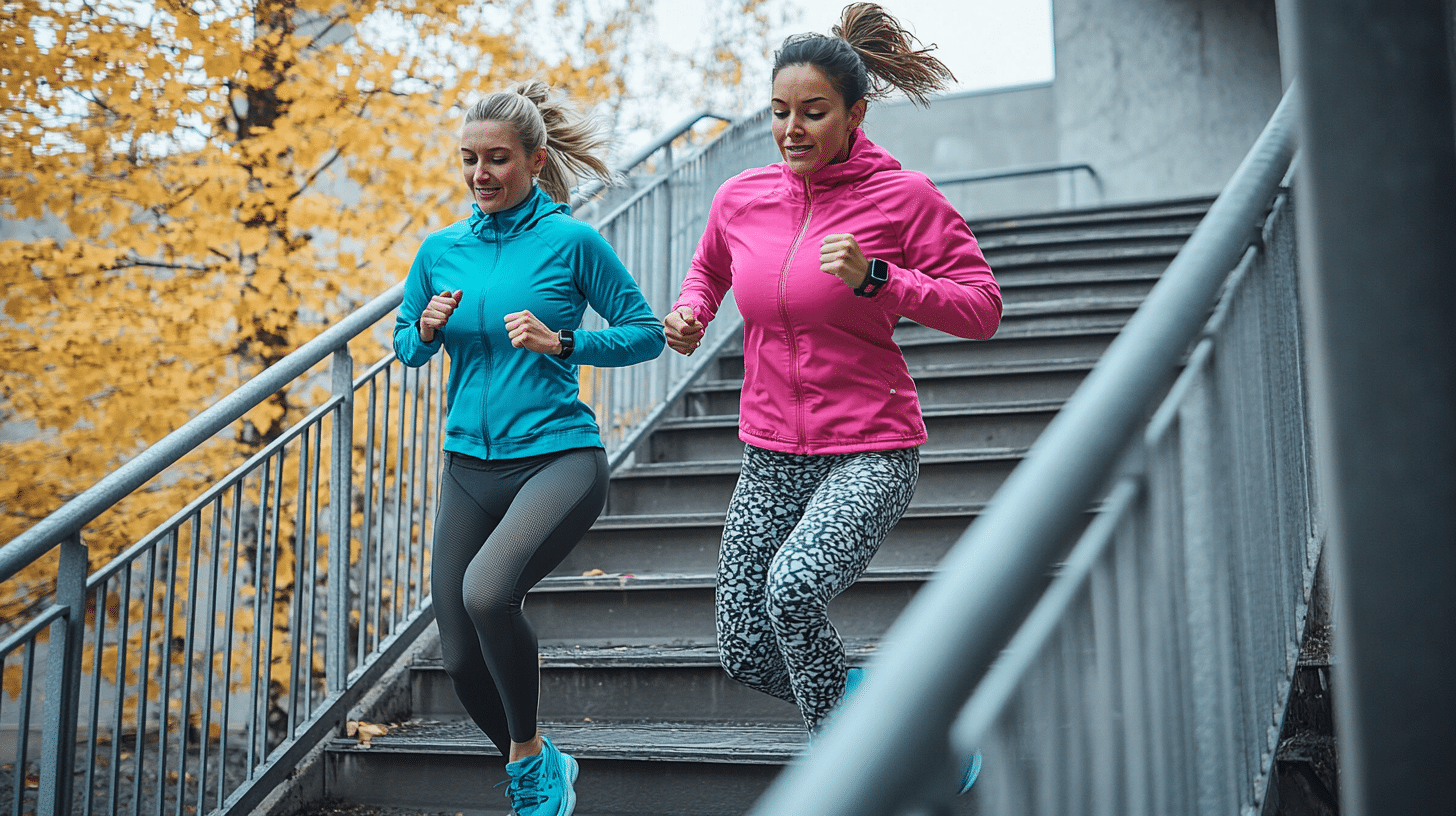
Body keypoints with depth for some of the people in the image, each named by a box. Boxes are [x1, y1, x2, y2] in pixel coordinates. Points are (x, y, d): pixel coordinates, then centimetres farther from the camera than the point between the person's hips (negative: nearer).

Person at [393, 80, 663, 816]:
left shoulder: (571, 241, -4)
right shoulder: (441, 249, 9)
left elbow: (646, 333, -1)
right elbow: (403, 344, 20)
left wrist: (561, 343, -15)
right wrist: (427, 330, -2)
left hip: (558, 457, -5)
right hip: (469, 468, 6)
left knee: (486, 591, -31)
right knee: (462, 659, 5)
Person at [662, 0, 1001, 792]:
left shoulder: (902, 197, -9)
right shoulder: (741, 198, 3)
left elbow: (982, 307, -10)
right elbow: (709, 269, 24)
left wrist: (875, 278, -22)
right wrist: (688, 312, 2)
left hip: (870, 451, -5)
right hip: (770, 456, 6)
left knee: (794, 589, -30)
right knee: (744, 652, 5)